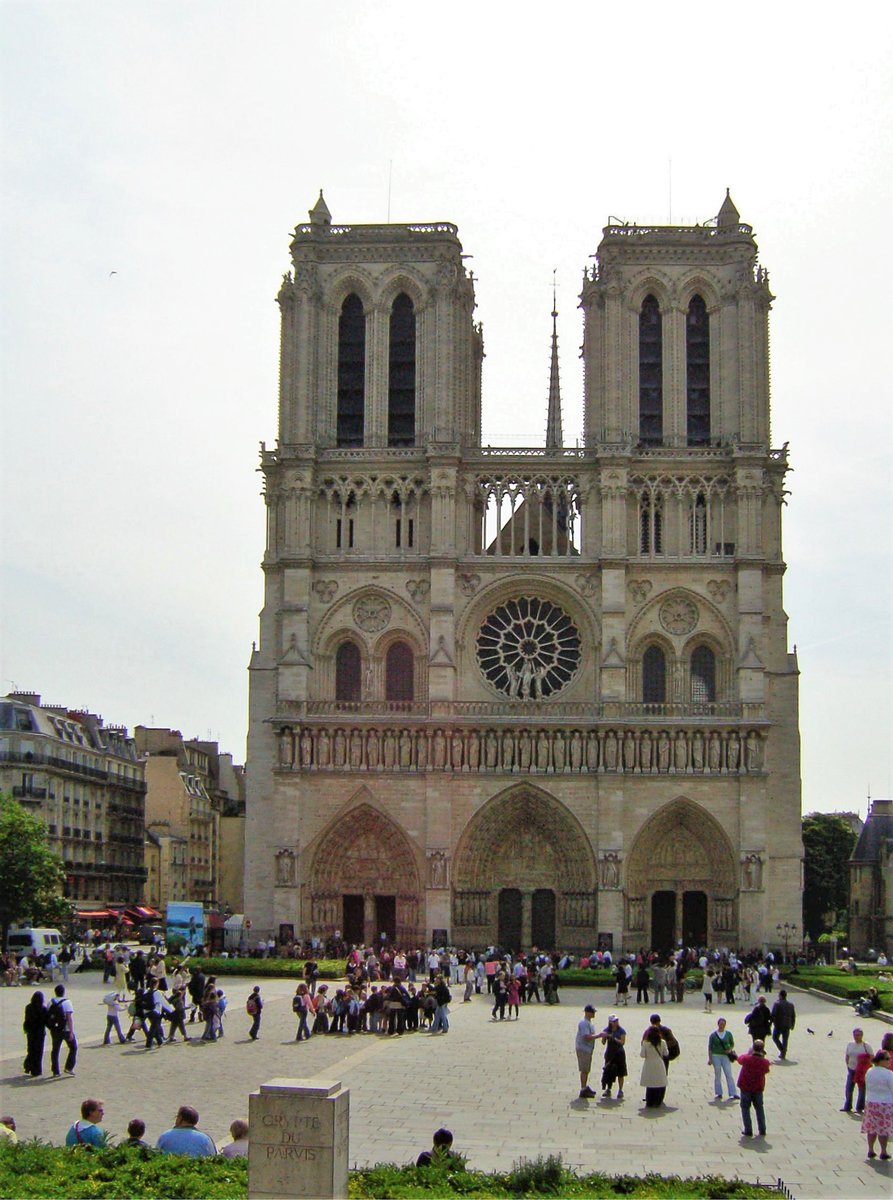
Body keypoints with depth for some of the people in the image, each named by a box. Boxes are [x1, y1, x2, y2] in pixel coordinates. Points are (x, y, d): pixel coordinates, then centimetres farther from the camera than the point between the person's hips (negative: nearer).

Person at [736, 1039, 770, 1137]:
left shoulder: (746, 1059, -20)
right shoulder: (765, 1062, -16)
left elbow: (739, 1058, 3)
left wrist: (748, 1053, 15)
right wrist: (762, 1056, 2)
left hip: (745, 1087, -2)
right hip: (758, 1088, 2)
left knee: (745, 1108, 10)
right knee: (759, 1108, 18)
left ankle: (748, 1130, 6)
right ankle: (762, 1130, 18)